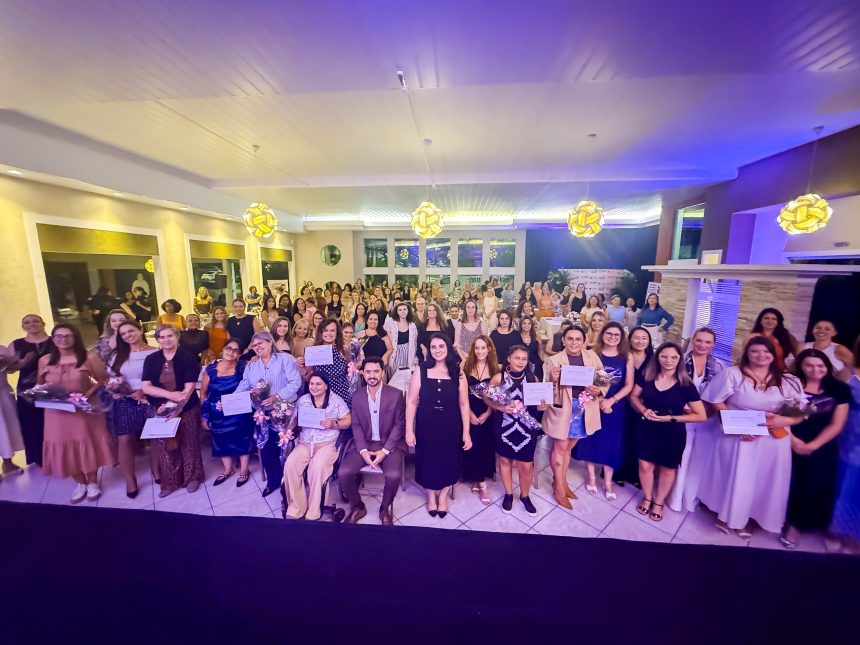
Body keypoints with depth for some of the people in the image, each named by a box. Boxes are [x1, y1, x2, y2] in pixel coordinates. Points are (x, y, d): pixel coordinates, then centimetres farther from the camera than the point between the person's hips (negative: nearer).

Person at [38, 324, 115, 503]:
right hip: (57, 412, 3)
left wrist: (88, 394, -19)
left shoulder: (89, 358, -9)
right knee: (65, 447, 10)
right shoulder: (44, 360, 0)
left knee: (88, 445, 8)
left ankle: (93, 483, 28)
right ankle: (81, 483, 31)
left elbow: (103, 380, -6)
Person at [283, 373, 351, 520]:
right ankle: (295, 508, -5)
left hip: (327, 443, -4)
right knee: (289, 465, -22)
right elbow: (295, 419, 10)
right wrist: (289, 430, -9)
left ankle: (313, 512, -10)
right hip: (304, 443, 4)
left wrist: (334, 424, -18)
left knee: (317, 468, -29)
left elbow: (348, 421, -1)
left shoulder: (336, 400, -1)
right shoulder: (302, 400, 11)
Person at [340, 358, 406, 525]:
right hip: (364, 444, 3)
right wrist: (363, 450, -13)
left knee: (393, 475, -27)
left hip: (390, 444, -3)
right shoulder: (357, 396, 1)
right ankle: (357, 507, 11)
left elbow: (400, 425, -8)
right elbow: (356, 425, 2)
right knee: (343, 473, -18)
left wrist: (384, 451, -16)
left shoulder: (396, 395, -8)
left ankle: (385, 508, 6)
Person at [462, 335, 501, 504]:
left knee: (485, 445, 3)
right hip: (469, 413, -1)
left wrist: (487, 414, -9)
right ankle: (481, 484, 11)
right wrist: (470, 413, -10)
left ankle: (477, 481, 20)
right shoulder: (466, 365, -3)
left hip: (487, 414, 1)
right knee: (473, 445, -3)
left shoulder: (495, 368, -1)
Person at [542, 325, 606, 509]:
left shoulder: (592, 357, -1)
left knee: (568, 447, 20)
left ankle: (561, 481, 38)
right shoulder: (553, 360, -12)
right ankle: (559, 488, 27)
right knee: (560, 447, 9)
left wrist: (599, 390, -13)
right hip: (562, 408, -4)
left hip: (584, 409, 4)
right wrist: (552, 380, -33)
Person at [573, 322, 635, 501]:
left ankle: (608, 483, 28)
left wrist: (611, 400, -15)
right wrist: (599, 400, -18)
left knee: (611, 443, 10)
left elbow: (629, 385, -3)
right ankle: (591, 477, 30)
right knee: (591, 440, 9)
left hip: (616, 407, 1)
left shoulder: (627, 358, 0)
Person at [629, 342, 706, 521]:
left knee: (667, 468, 16)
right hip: (646, 430, 2)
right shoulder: (647, 377, -7)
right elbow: (633, 396, 5)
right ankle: (647, 498, 35)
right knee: (645, 465, 9)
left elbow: (701, 416, -10)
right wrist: (643, 410, -15)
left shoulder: (686, 385, -14)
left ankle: (659, 503, 39)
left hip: (672, 434, -1)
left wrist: (671, 418, -19)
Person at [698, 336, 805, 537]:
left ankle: (745, 519, 32)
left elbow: (801, 413, 5)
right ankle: (728, 516, 28)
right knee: (735, 478, 6)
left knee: (763, 482, 12)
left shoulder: (789, 381, 5)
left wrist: (785, 420, -16)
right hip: (738, 437, -3)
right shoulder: (732, 373, -5)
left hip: (773, 440, 4)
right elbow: (716, 402, -6)